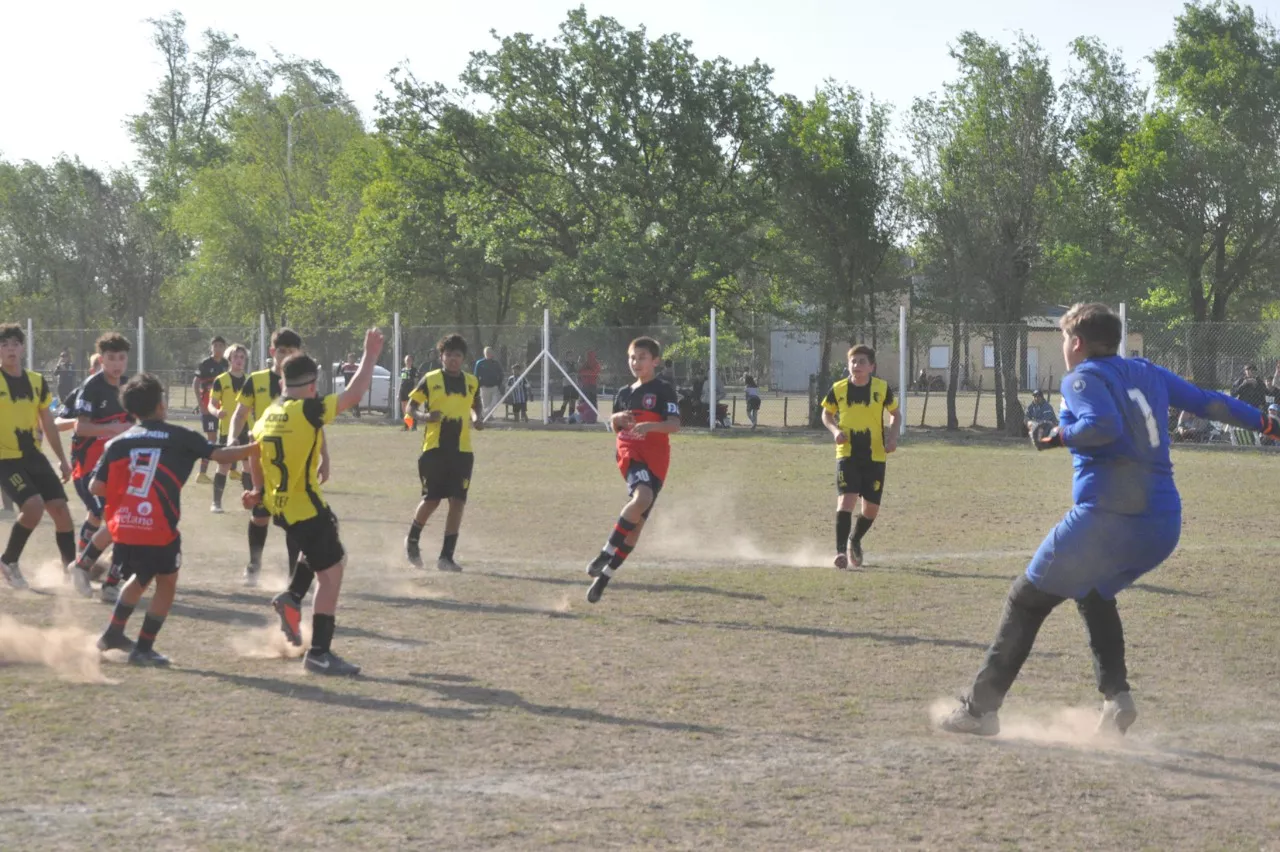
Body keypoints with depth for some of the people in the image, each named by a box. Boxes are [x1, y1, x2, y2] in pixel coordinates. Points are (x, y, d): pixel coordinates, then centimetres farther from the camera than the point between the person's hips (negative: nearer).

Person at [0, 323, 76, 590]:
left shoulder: (37, 381, 8)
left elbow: (47, 422, 16)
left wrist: (62, 458, 15)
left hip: (34, 456, 6)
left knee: (61, 509, -1)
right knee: (34, 506, -23)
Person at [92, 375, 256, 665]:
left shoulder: (118, 442, 7)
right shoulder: (178, 437, 1)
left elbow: (96, 487, 3)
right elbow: (220, 454, 2)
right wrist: (256, 446, 14)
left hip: (124, 528, 4)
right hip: (158, 530, -4)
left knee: (140, 577, 29)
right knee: (166, 584, 17)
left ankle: (113, 634, 32)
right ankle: (143, 649, 15)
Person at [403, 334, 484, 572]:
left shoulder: (472, 382, 9)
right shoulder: (430, 380, -1)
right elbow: (411, 407, 3)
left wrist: (478, 419, 2)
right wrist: (425, 416, -17)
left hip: (462, 450, 3)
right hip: (434, 448, -3)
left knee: (458, 502, -2)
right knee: (431, 499, -1)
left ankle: (446, 557, 4)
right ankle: (412, 540, 28)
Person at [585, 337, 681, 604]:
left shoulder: (664, 391, 2)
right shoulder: (624, 393, 16)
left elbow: (675, 424, -10)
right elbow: (615, 428, 26)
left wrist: (650, 425, -27)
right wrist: (616, 418, 2)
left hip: (656, 459, -1)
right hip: (629, 453, 1)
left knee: (637, 522, -2)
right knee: (643, 496, -32)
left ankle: (603, 576, 8)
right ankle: (605, 553, -31)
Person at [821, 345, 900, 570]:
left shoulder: (883, 388, -1)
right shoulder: (838, 389, -1)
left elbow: (894, 413, 13)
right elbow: (827, 414, 14)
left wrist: (893, 435, -4)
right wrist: (835, 430, -6)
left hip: (875, 456, 1)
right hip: (847, 454, -1)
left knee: (871, 508, 6)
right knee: (846, 499, -18)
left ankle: (855, 541, 33)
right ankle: (841, 550, -17)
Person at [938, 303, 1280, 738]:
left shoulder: (1081, 378, -1)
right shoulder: (1147, 372, 18)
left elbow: (1104, 425, -20)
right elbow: (1209, 402, 20)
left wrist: (1056, 436, -5)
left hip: (1107, 518, -7)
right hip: (1166, 527, 7)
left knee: (1027, 599, 6)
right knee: (1094, 594, 30)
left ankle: (980, 708, 5)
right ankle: (1116, 696, 11)